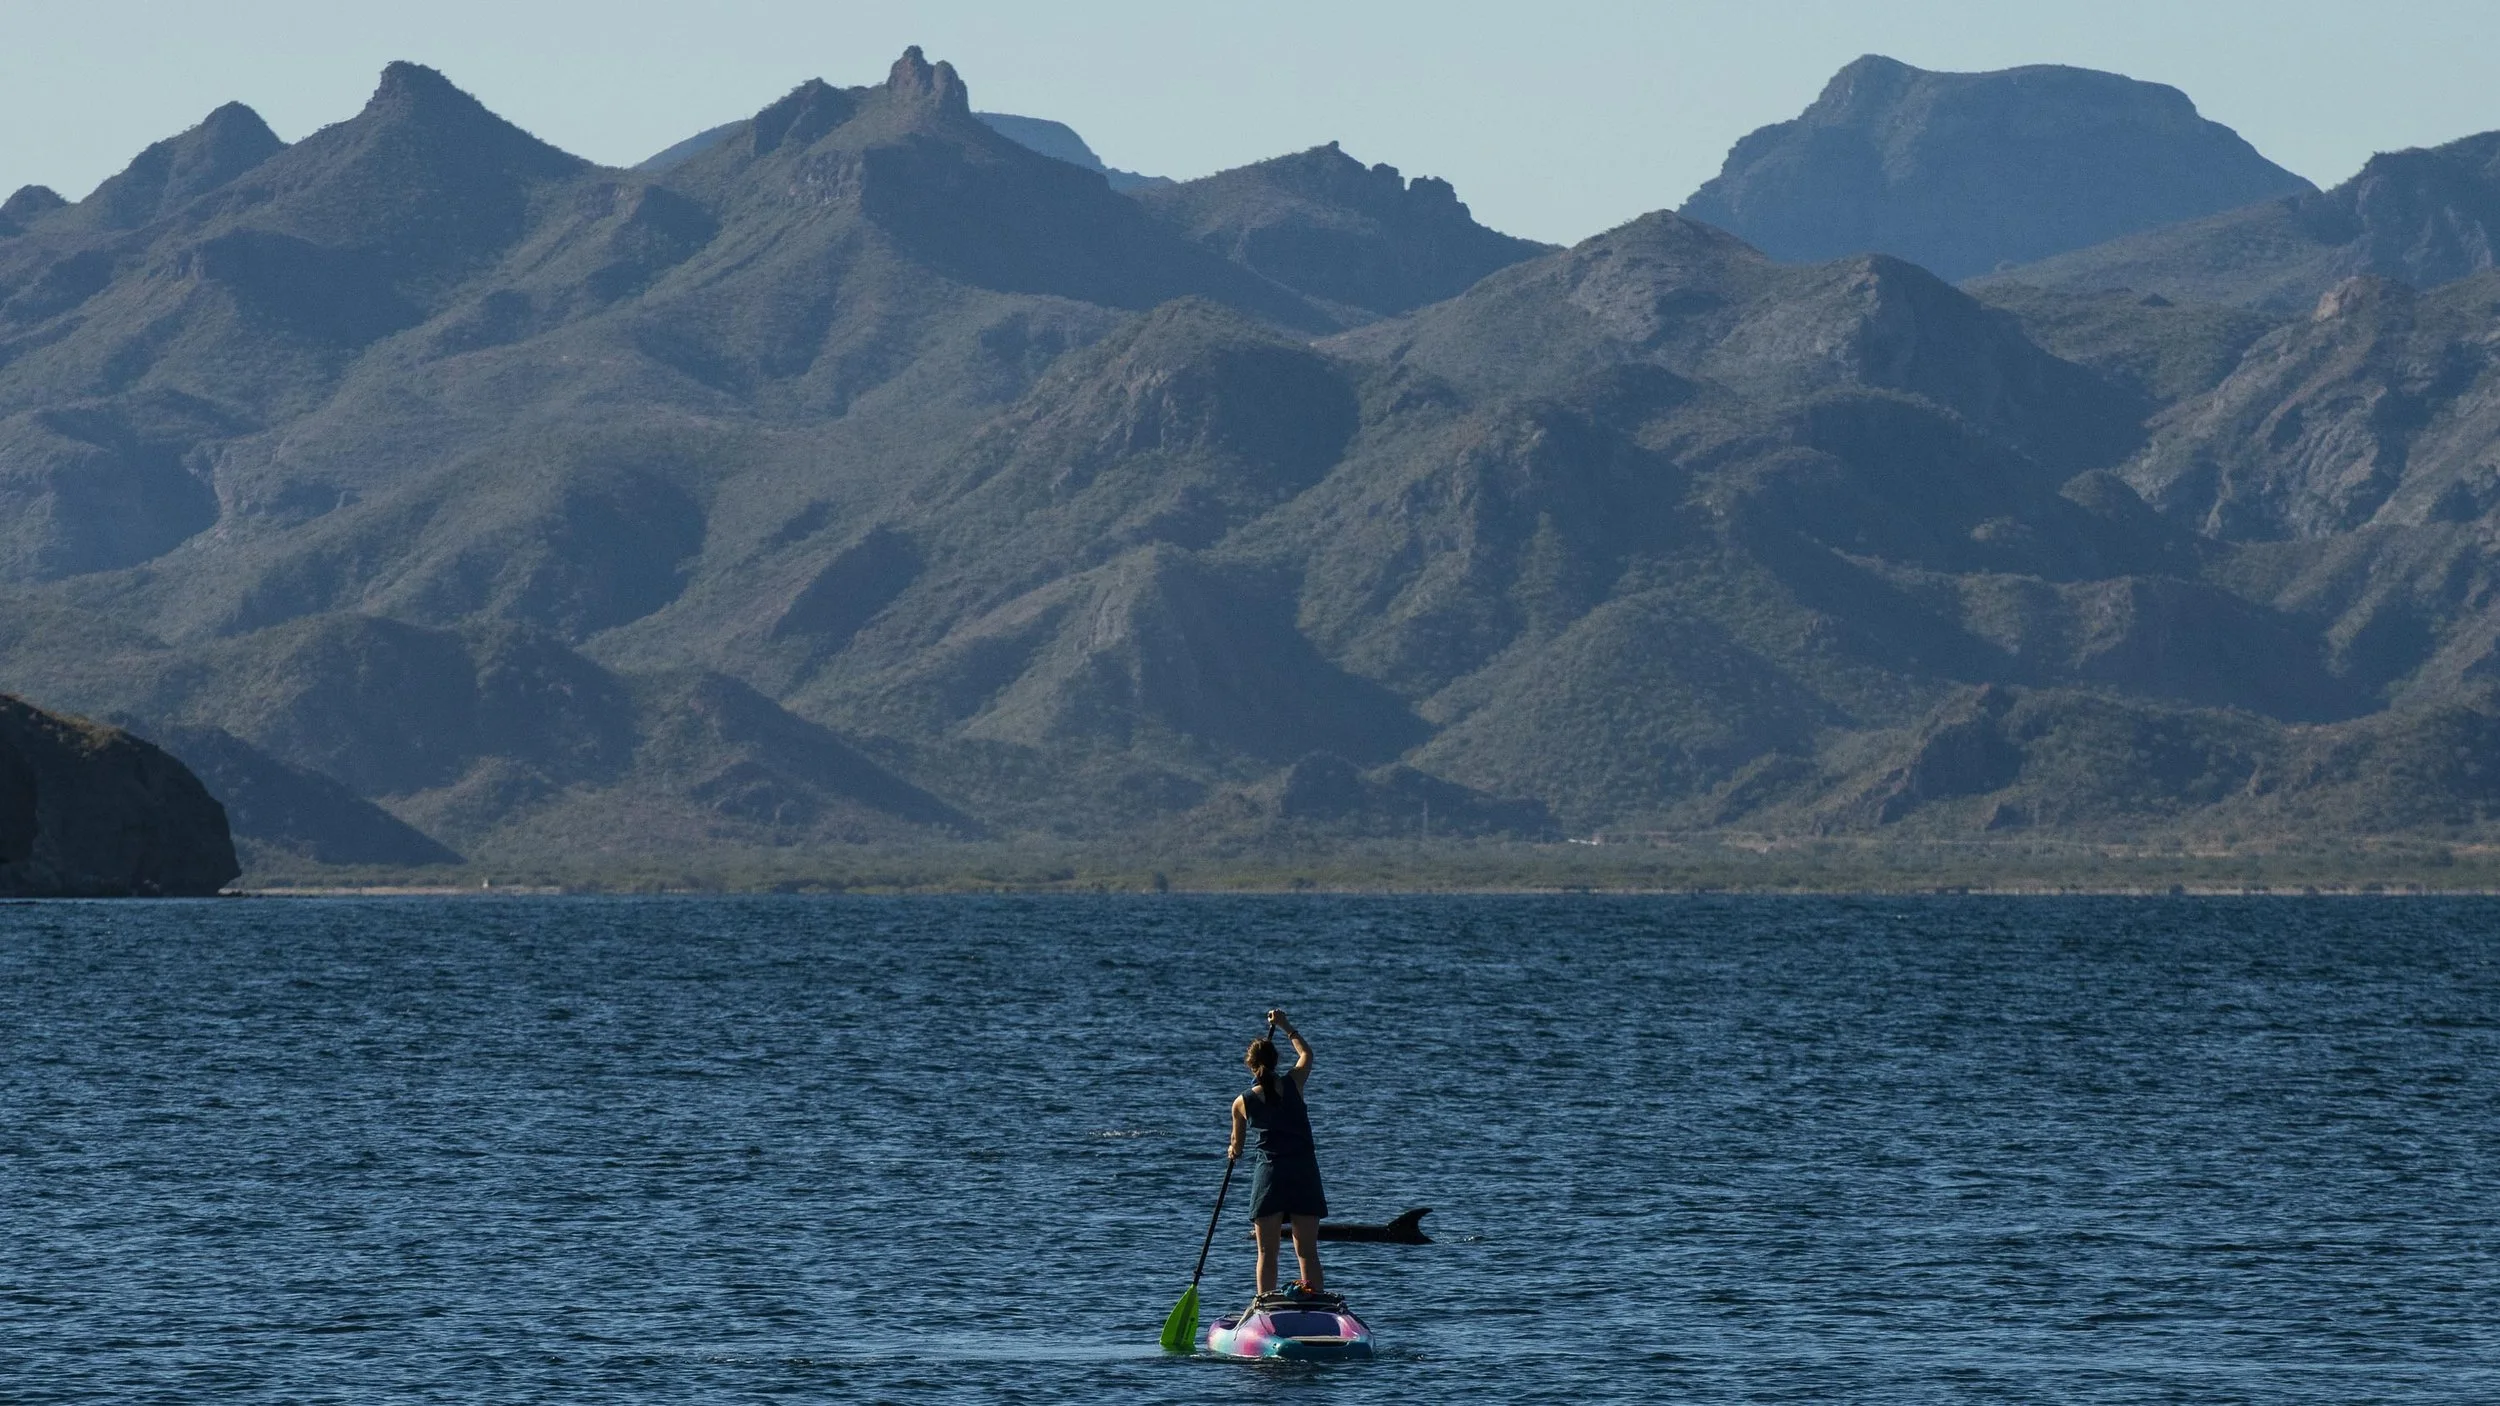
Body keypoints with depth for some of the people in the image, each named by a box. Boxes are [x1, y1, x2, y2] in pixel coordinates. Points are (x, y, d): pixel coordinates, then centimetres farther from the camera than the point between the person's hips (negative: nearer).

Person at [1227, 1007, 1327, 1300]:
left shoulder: (1243, 1103, 0)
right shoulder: (1293, 1084, 0)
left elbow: (1236, 1148, 18)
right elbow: (1306, 1053, 23)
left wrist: (1233, 1151, 41)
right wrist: (1285, 1026, 34)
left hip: (1270, 1174, -2)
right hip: (1304, 1171, 2)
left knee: (1267, 1253, 2)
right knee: (1308, 1252, 4)